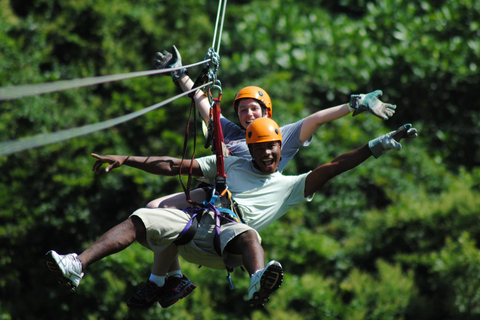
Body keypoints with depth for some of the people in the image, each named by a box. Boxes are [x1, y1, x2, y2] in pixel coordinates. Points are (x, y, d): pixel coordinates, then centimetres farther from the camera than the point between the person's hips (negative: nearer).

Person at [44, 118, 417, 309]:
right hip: (194, 218, 2)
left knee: (247, 234, -38)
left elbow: (333, 168, 16)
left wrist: (379, 145, 7)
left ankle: (258, 283, -71)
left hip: (225, 238, -2)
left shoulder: (290, 186, 24)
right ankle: (77, 267, -38)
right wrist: (126, 159, 16)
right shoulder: (230, 165, 27)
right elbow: (176, 166, 23)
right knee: (140, 220, -23)